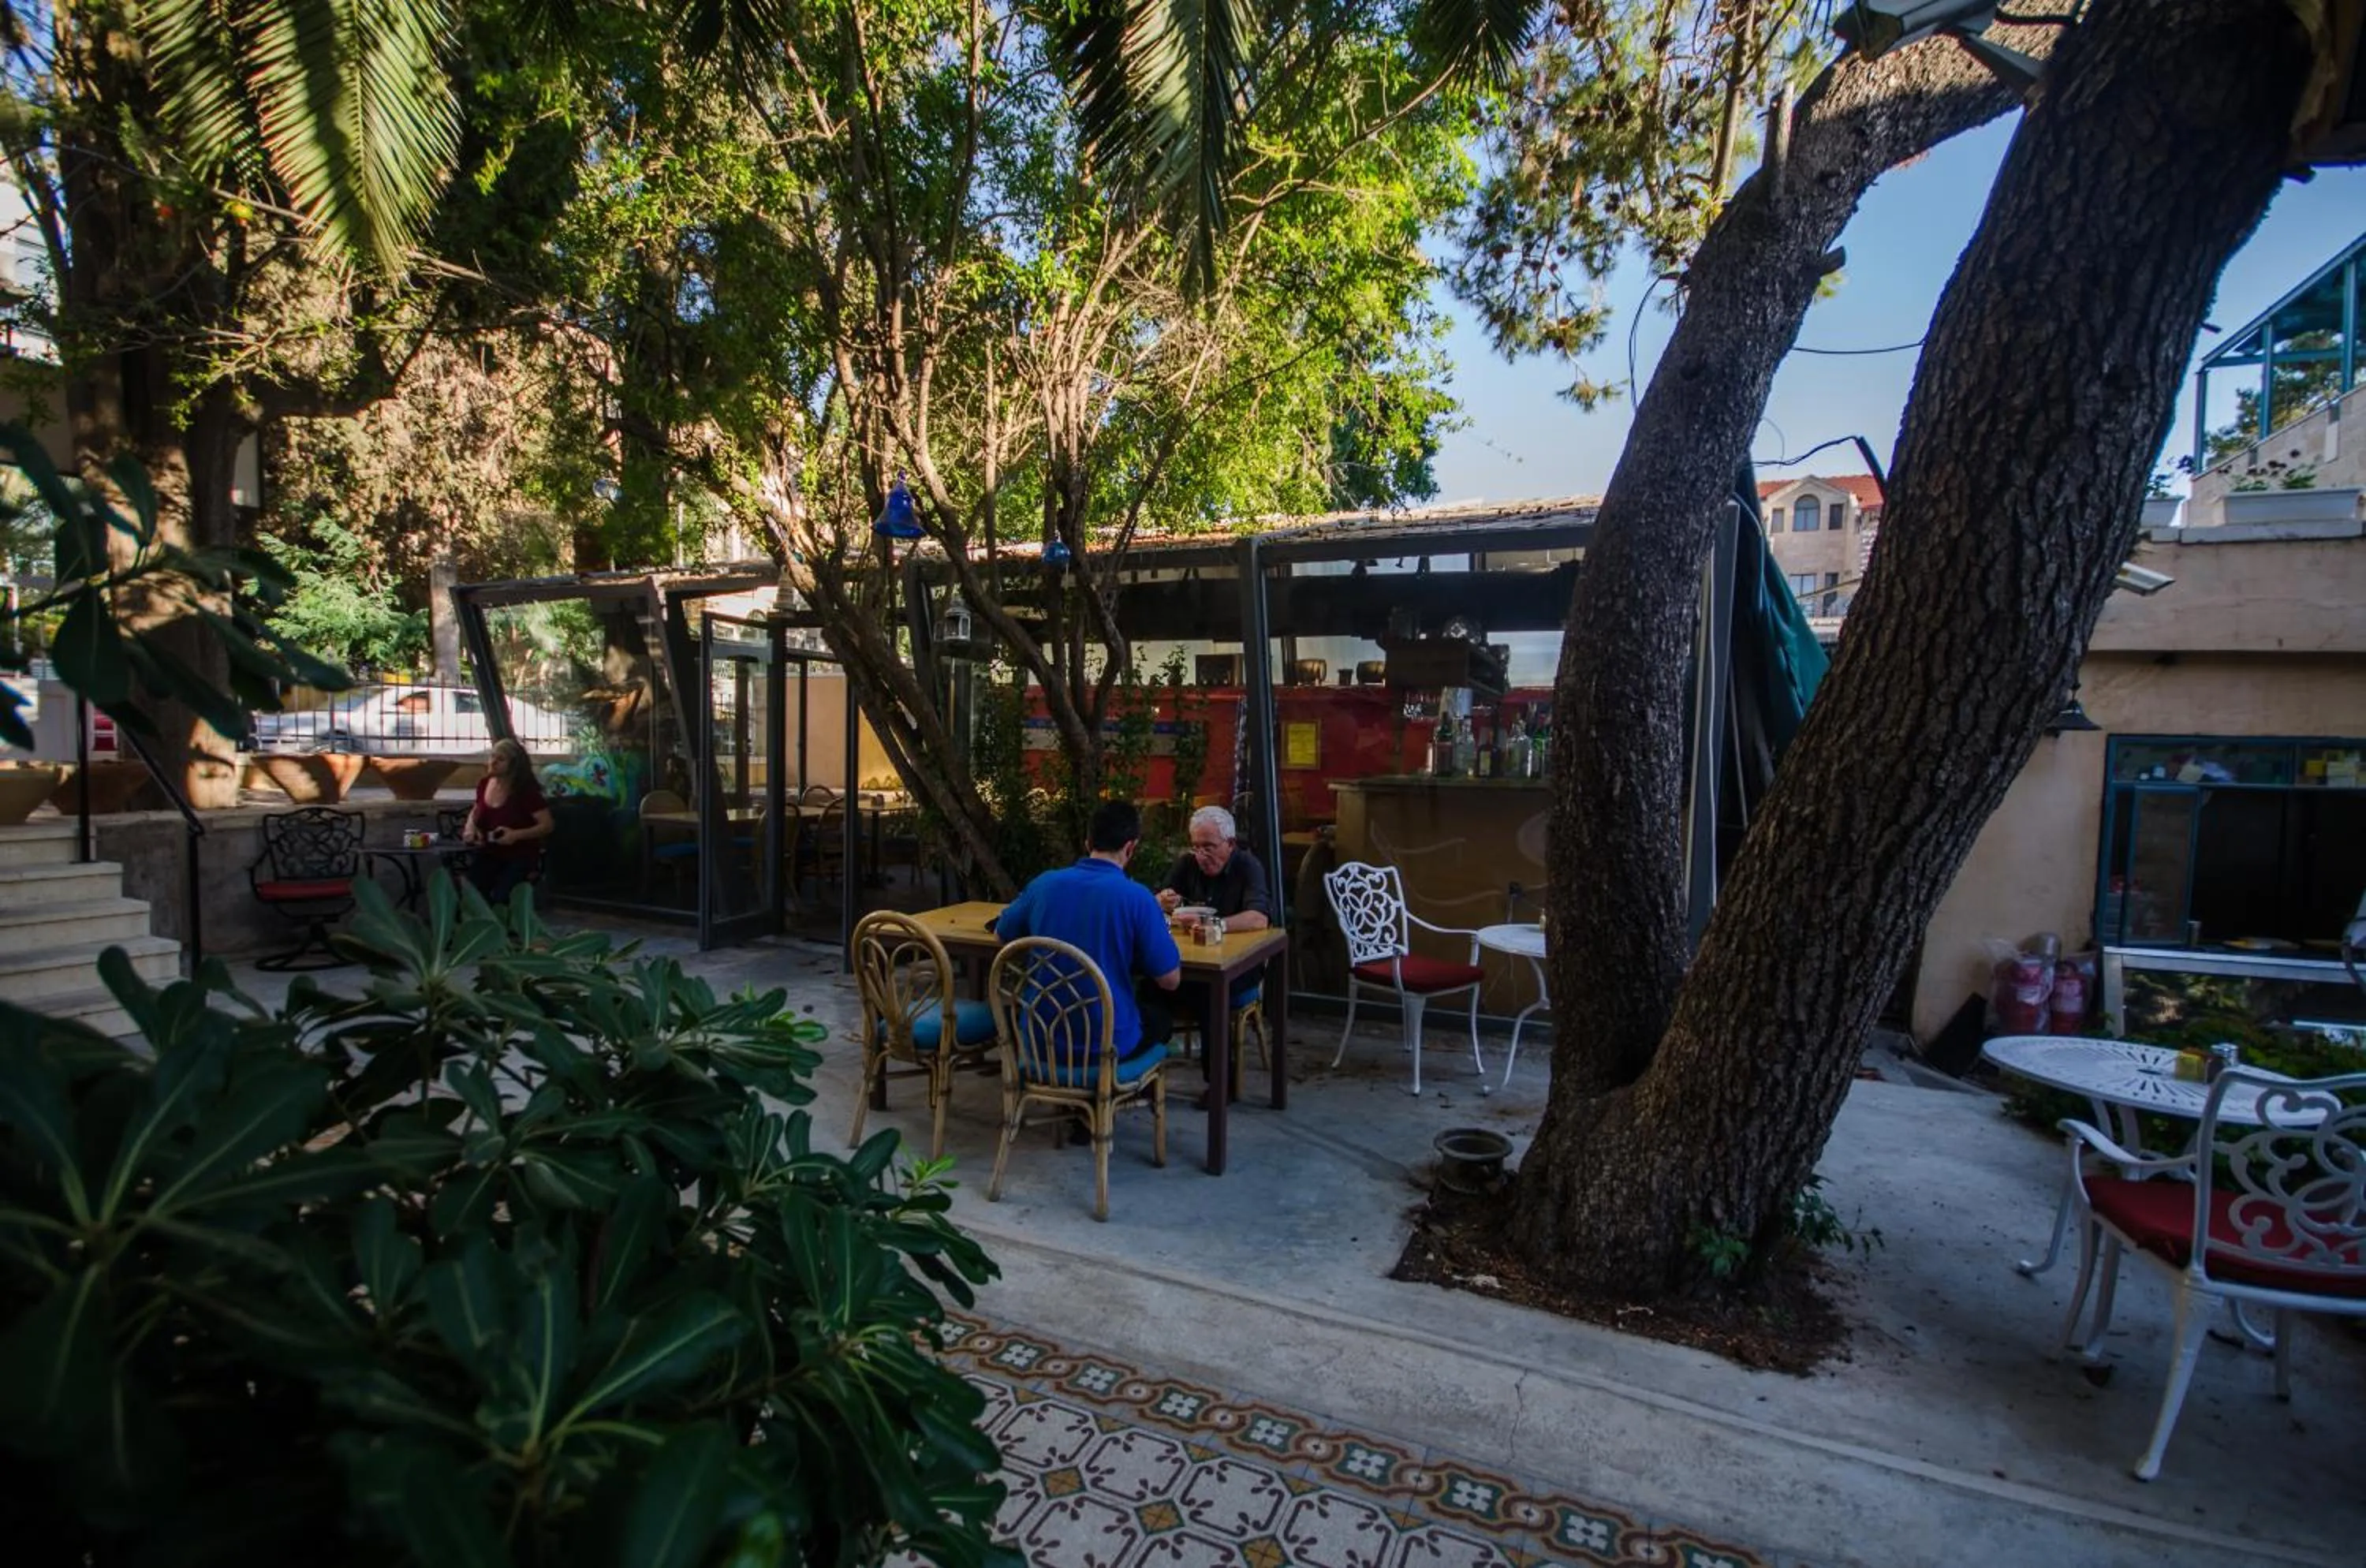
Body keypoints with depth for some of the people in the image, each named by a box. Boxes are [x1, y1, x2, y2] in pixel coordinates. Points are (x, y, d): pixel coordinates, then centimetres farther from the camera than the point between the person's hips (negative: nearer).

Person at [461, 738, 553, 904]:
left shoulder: (526, 791, -14)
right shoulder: (484, 784, 5)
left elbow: (547, 825, -15)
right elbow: (476, 810, 26)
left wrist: (517, 835, -27)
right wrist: (470, 826, 4)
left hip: (521, 856, -5)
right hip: (489, 853, 5)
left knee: (500, 897, -27)